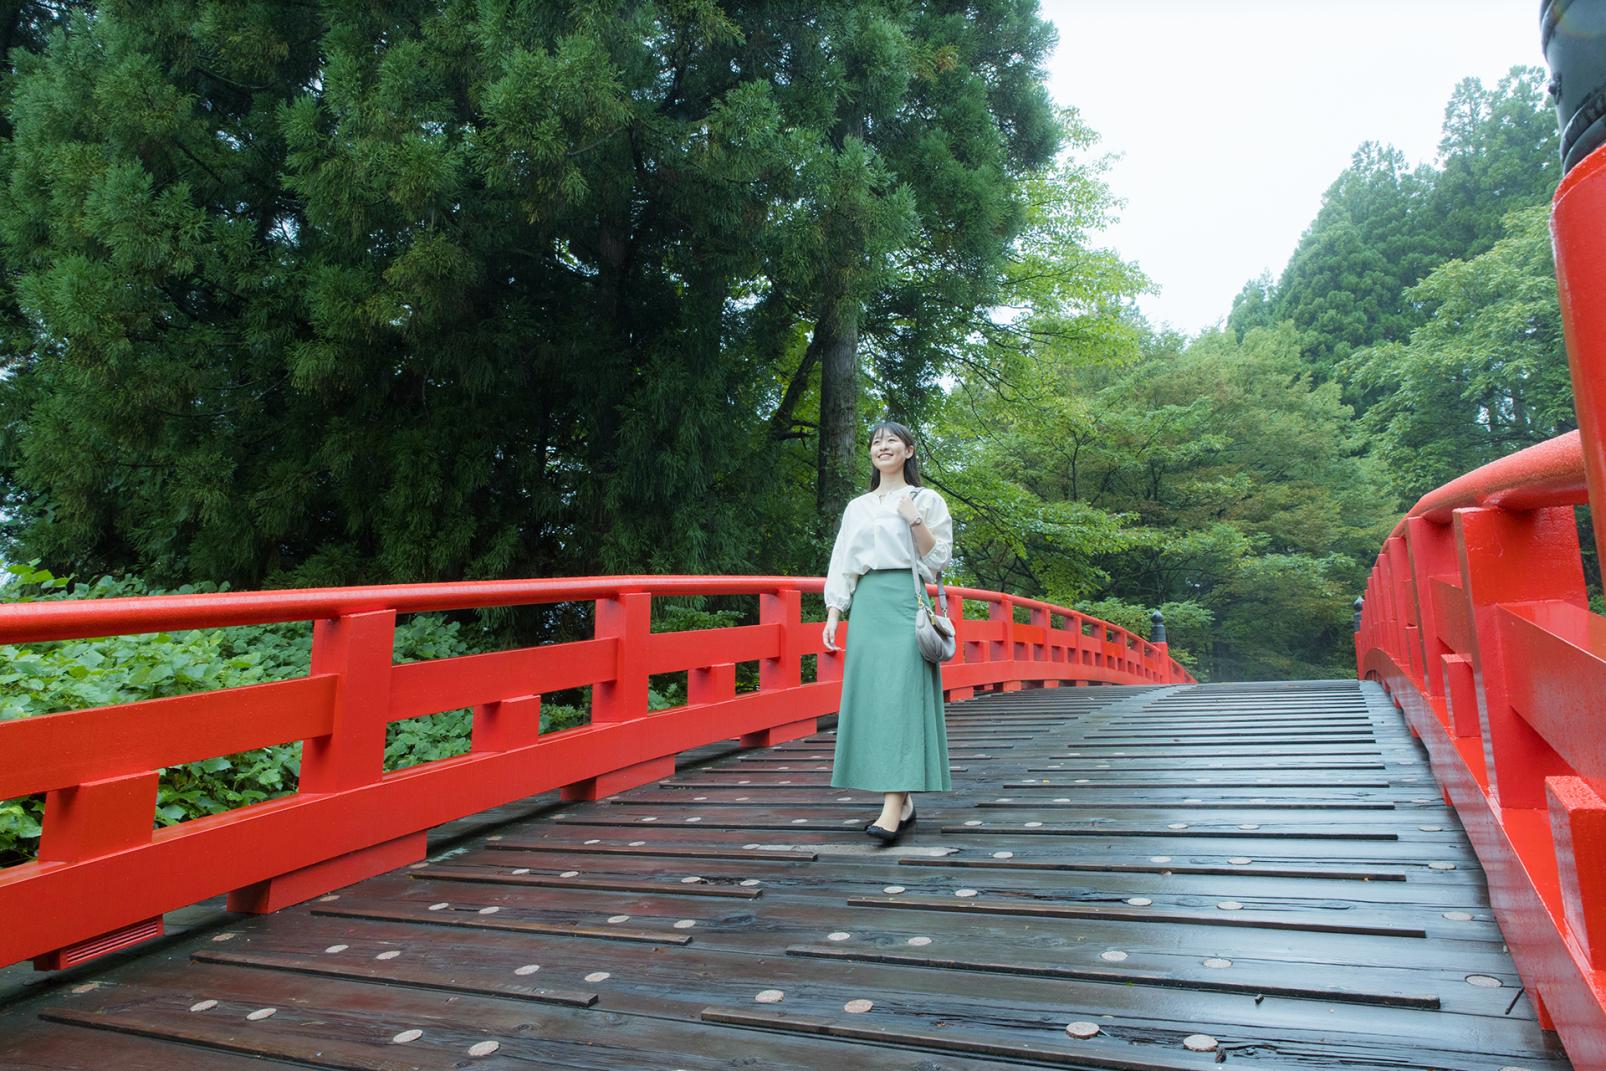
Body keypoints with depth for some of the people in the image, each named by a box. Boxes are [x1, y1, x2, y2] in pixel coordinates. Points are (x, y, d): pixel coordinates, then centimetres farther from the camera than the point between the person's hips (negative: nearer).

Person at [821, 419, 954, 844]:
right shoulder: (857, 508, 19)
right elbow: (842, 565, 16)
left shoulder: (925, 500, 7)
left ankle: (893, 807, -18)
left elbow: (938, 558, 1)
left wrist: (916, 521, -12)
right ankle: (903, 803, 9)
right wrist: (833, 614, 7)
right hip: (866, 604, 5)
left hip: (906, 601, -5)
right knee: (869, 698, 1)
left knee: (899, 697, -14)